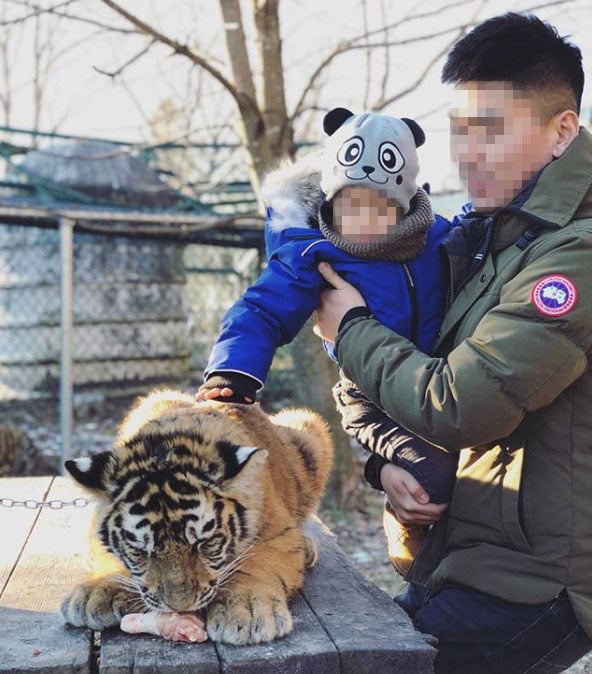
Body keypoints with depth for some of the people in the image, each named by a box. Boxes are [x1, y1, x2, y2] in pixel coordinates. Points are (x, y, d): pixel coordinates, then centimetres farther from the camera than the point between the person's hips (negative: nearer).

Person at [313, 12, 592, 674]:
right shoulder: (482, 238, 9)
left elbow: (455, 409, -24)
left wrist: (351, 328, -9)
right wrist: (386, 459, -6)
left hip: (532, 581, -8)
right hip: (462, 555, 8)